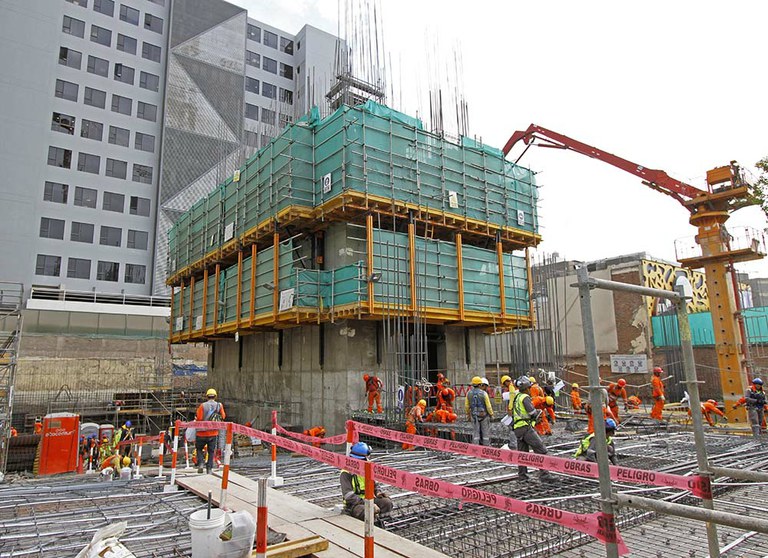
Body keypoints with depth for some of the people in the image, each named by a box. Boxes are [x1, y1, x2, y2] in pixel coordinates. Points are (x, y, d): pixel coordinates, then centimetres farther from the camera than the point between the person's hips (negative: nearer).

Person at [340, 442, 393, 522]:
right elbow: (348, 495, -22)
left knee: (387, 503, -20)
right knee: (365, 511, -37)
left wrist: (378, 492, -1)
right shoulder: (346, 473, -11)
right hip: (353, 504, -5)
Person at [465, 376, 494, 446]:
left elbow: (466, 406, 5)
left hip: (474, 416, 3)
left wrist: (468, 414, 19)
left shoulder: (469, 393, -2)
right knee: (486, 433, 9)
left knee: (475, 433, 10)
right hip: (484, 415, -3)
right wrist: (491, 414, 3)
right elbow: (488, 406, -11)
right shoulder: (484, 393, -14)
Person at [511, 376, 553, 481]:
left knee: (522, 452, 14)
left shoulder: (516, 396, 17)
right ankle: (543, 474, -10)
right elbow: (532, 412, -18)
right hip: (526, 427, -9)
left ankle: (522, 475, 17)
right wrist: (539, 411, 6)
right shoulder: (525, 397, -9)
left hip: (517, 428, 9)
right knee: (540, 449, -7)